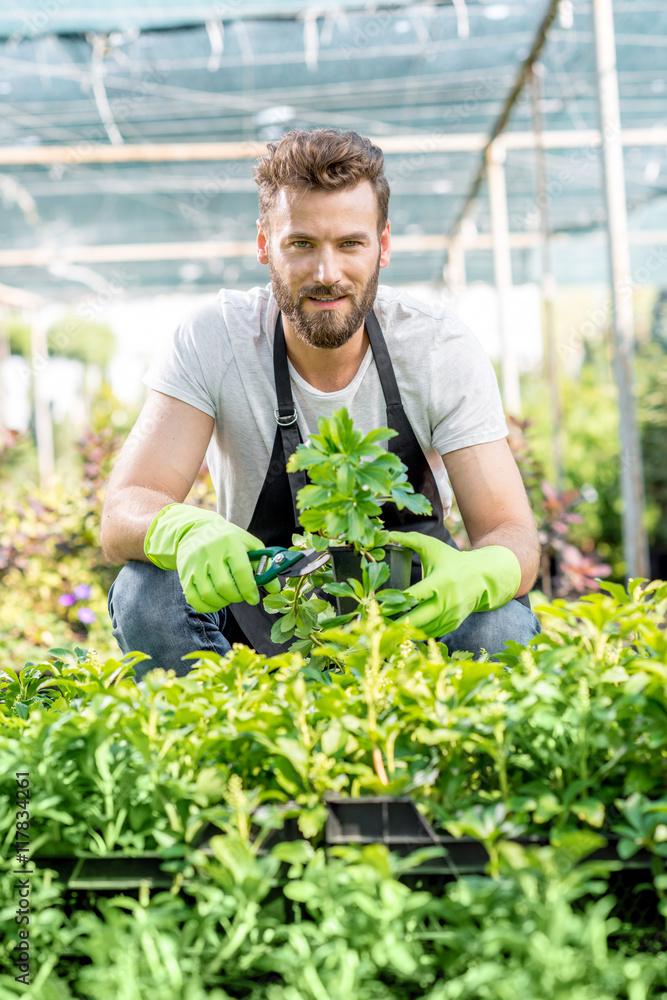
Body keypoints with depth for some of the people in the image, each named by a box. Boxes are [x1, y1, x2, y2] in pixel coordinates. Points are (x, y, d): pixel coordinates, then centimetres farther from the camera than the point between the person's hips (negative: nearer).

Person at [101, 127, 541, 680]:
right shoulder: (215, 342, -16)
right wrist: (184, 529, -48)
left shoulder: (442, 349, -15)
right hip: (260, 621, 0)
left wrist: (475, 574, -45)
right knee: (144, 594, -30)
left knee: (504, 628, -31)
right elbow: (124, 511, -23)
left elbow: (512, 532, -19)